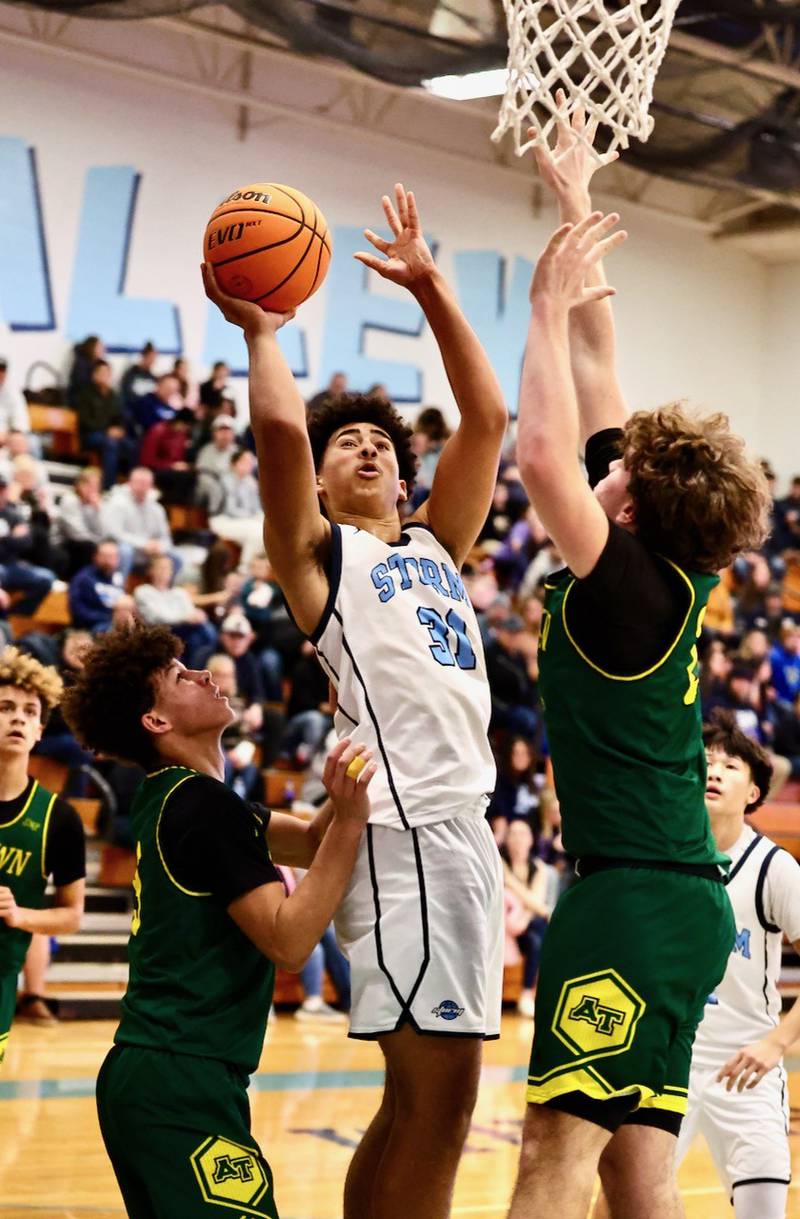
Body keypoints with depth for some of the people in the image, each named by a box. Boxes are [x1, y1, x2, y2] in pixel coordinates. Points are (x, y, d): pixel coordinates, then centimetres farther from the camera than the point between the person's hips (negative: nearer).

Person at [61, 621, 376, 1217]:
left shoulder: (172, 798, 17)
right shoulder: (205, 804, -12)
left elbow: (310, 843, 20)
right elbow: (288, 941, -18)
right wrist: (350, 820, -19)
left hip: (142, 1075, 10)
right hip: (181, 1082, -10)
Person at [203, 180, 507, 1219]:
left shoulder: (433, 546, 25)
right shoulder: (316, 550, 8)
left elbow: (488, 417, 19)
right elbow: (279, 425, -9)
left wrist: (428, 287, 18)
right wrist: (260, 331, 8)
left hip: (459, 818, 7)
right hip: (406, 822, -7)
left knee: (424, 1104, 9)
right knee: (434, 1099, -13)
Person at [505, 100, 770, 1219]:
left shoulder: (630, 585, -11)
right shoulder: (675, 575, 9)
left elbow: (542, 453, -26)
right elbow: (596, 369, 15)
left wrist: (551, 300, -13)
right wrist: (577, 210, 20)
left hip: (632, 896, -9)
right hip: (678, 895, 9)